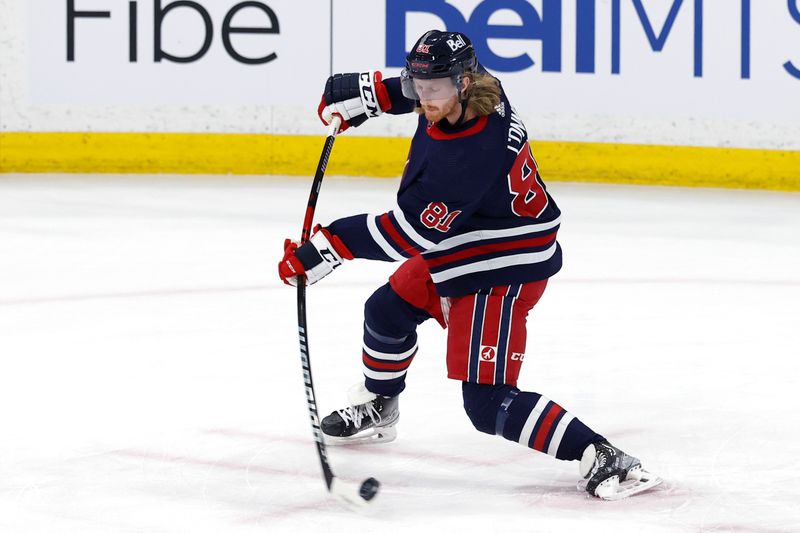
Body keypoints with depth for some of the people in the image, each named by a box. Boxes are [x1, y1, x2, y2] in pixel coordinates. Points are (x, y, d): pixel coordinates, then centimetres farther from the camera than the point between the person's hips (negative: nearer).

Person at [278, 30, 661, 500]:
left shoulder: (468, 155, -36)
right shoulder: (472, 91, -11)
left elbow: (409, 234, -33)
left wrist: (329, 246, -31)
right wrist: (360, 95, 12)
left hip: (502, 271, -10)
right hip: (458, 246, 10)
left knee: (487, 403, -14)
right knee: (387, 313, 26)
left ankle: (601, 458, -16)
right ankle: (376, 411, 51)